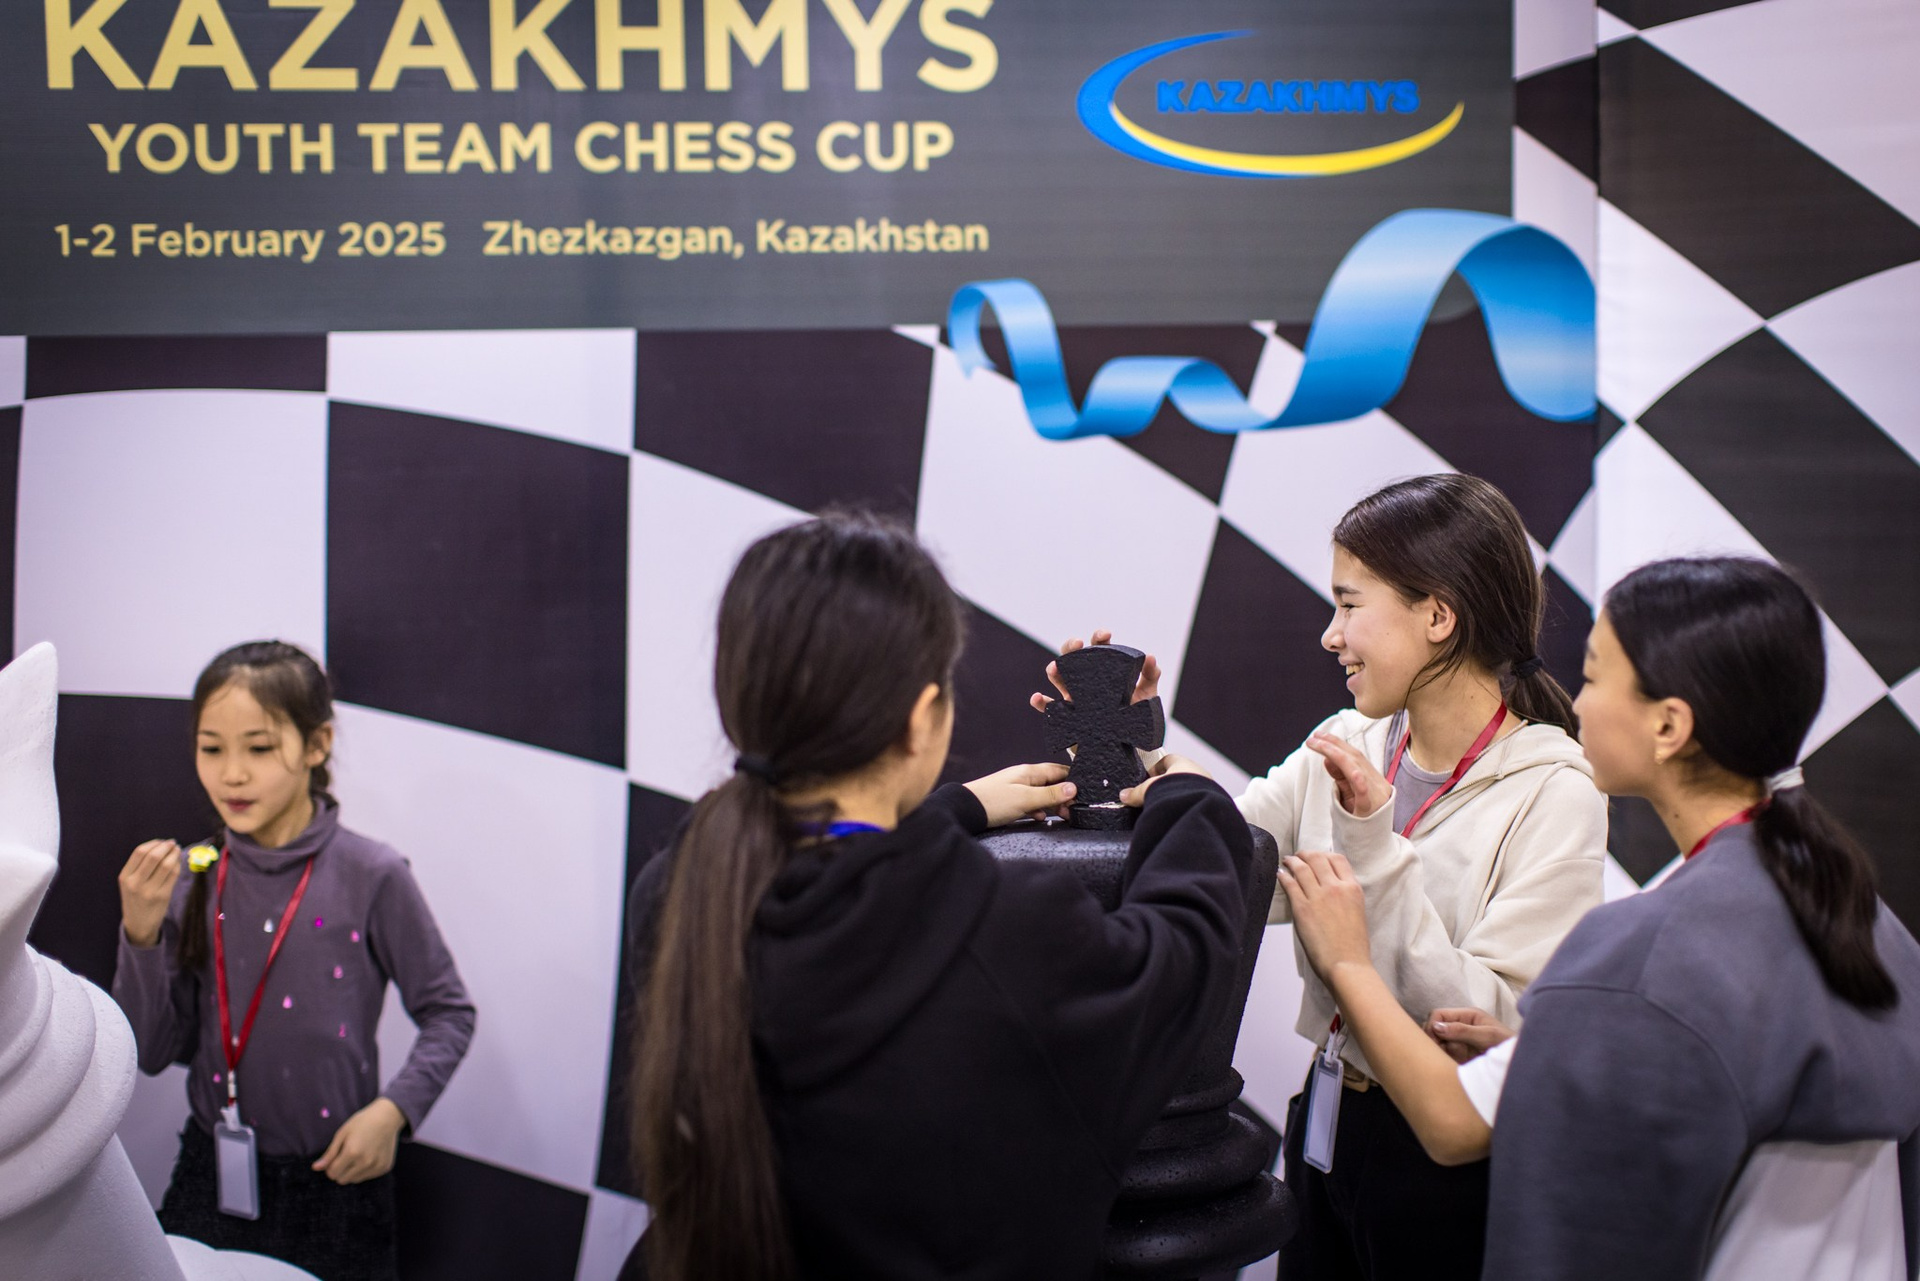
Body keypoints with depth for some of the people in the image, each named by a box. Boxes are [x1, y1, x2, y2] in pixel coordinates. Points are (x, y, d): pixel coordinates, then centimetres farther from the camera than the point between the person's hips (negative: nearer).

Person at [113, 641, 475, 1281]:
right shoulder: (189, 877, -4)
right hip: (208, 1179, 3)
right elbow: (153, 1052, -3)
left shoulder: (372, 876, -14)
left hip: (335, 1180, -3)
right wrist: (141, 932, -15)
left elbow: (448, 1012, -4)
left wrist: (392, 1109, -17)